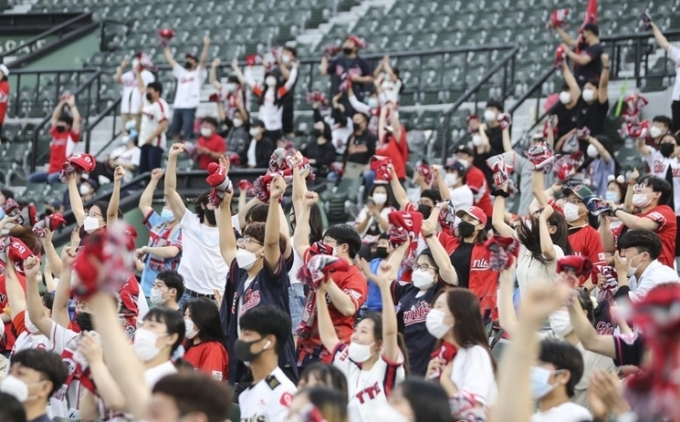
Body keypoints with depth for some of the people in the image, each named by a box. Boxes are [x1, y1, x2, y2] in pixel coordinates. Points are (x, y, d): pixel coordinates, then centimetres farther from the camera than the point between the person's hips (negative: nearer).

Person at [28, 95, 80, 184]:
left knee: (52, 178, -37)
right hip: (52, 171, 8)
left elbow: (77, 119, -12)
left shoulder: (72, 136, -2)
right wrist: (62, 103, 18)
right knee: (31, 178, -8)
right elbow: (55, 117, 23)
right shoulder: (56, 133, 15)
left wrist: (72, 105, -4)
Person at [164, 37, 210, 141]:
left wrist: (206, 45, -17)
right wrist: (166, 46, 20)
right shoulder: (181, 72, 22)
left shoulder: (198, 73, 7)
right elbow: (170, 59, 23)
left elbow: (203, 60, -7)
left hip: (190, 107, -6)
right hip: (177, 106, 6)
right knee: (174, 132, 9)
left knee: (188, 134, -7)